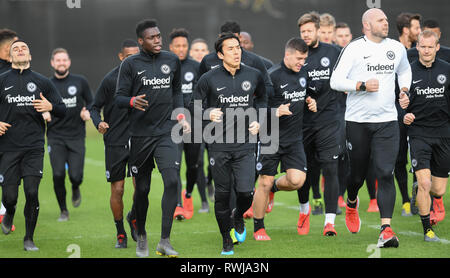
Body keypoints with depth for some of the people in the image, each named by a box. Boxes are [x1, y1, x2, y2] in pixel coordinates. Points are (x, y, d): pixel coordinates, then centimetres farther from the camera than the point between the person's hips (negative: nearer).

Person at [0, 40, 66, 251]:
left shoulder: (42, 82, 9)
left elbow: (62, 110, 12)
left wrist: (50, 107, -10)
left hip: (34, 148, 0)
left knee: (32, 193, -9)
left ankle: (29, 239, 6)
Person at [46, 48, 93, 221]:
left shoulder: (80, 82, 4)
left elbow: (91, 102, 14)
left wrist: (87, 113, -7)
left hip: (76, 137, 0)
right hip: (55, 137, 0)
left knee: (76, 176, -10)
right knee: (58, 175, -11)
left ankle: (75, 189, 29)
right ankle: (63, 211, 9)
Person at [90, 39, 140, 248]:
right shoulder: (110, 79, -7)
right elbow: (94, 107, -1)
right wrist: (99, 123, -18)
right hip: (115, 142, -2)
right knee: (117, 190, 2)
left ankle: (134, 217, 19)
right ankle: (120, 233, 18)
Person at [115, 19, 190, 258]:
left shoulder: (172, 60, 9)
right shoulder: (130, 64, -2)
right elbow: (118, 98, -3)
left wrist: (180, 116, 10)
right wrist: (132, 101, -25)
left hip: (166, 132, 2)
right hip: (140, 134, -2)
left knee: (172, 181, -16)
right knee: (142, 188, 5)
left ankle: (164, 241, -13)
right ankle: (141, 236, 27)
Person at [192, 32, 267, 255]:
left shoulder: (254, 76, 4)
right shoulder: (209, 79, -2)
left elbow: (262, 99, 22)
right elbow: (196, 107, 6)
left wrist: (258, 121, 6)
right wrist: (209, 114, -15)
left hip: (245, 144, 1)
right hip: (219, 146, -1)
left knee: (245, 191, -10)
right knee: (222, 194, 4)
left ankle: (238, 216, 26)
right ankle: (227, 240, 21)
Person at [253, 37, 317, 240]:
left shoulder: (303, 73, 7)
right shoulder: (272, 76, -13)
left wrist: (309, 103, 3)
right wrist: (276, 112, -27)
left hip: (294, 138, 5)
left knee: (297, 180, -11)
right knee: (264, 183, -1)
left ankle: (275, 187, 23)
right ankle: (258, 229, 14)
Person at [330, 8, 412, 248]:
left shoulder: (397, 48, 9)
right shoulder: (354, 48, -6)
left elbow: (404, 71, 29)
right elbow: (335, 81, -9)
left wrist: (404, 91, 11)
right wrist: (362, 85, -21)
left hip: (387, 121, 2)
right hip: (357, 120, -2)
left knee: (385, 174, -12)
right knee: (358, 174, 10)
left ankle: (386, 229, -16)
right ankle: (351, 204, 45)